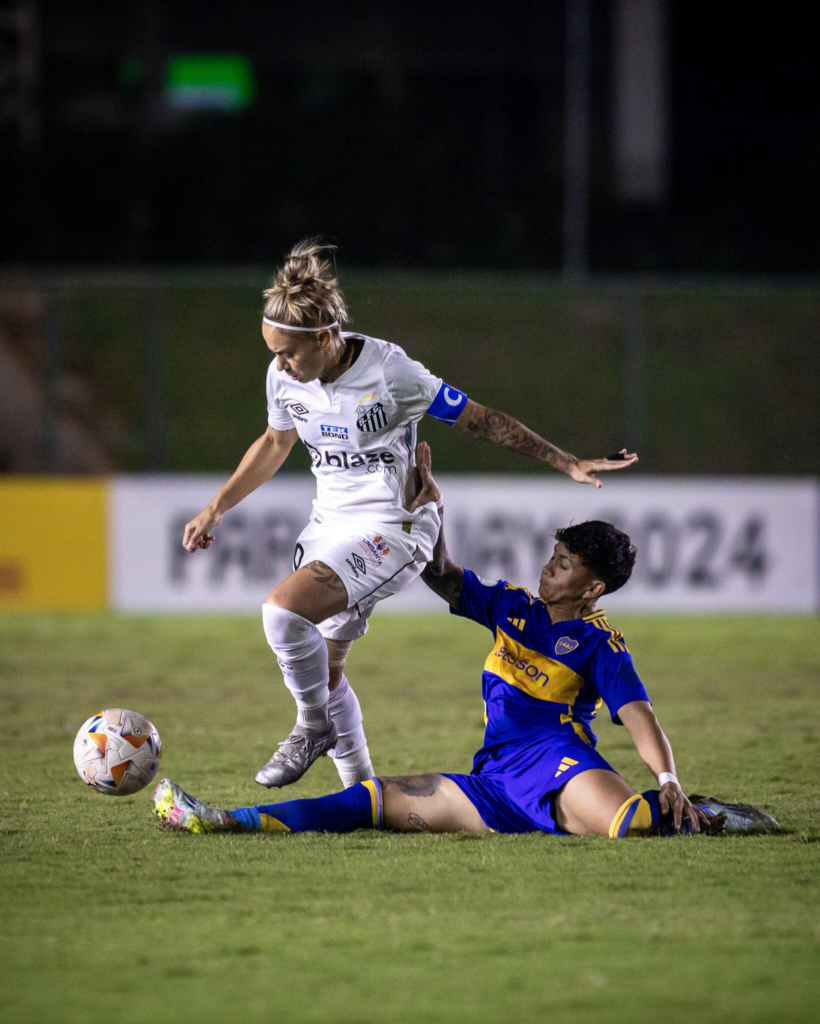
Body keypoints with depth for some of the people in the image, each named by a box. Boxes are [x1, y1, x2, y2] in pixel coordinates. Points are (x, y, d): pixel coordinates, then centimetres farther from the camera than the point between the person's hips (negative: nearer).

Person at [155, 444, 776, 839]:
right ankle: (224, 822, -3)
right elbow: (444, 578, 29)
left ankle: (694, 817, -4)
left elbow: (638, 714, -11)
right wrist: (430, 505, 18)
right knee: (379, 800, 0)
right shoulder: (514, 608, 20)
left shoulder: (600, 644, 0)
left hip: (555, 760, -7)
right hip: (496, 787, 7)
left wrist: (668, 780, -26)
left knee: (631, 825, -39)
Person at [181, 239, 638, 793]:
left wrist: (568, 463, -10)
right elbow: (276, 443, 18)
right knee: (321, 667, 7)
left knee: (284, 608, -26)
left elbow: (480, 420, -12)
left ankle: (314, 726, -2)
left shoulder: (389, 371, -21)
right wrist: (216, 509, 18)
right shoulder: (285, 376, -3)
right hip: (330, 525, 7)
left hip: (392, 529, -7)